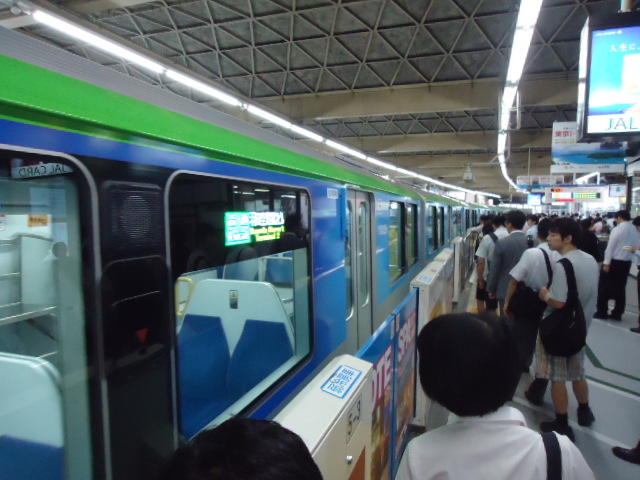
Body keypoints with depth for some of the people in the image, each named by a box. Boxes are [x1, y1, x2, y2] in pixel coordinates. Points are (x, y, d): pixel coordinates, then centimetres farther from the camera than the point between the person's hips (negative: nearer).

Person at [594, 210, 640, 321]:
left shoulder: (617, 229, -13)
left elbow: (610, 246, -14)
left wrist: (606, 263, -12)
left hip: (614, 261, -6)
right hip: (627, 262, 6)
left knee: (604, 287, 4)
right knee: (620, 288, 13)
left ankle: (602, 312, 8)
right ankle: (617, 313, 18)